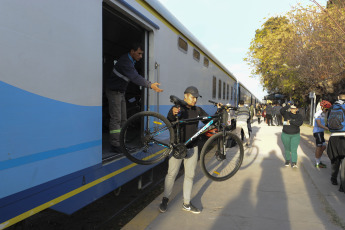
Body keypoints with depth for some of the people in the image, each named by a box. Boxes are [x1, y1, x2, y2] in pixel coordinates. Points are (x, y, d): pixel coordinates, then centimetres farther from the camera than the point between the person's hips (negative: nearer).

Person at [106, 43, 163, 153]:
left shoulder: (131, 61, 8)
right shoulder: (125, 61, -25)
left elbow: (136, 76, 8)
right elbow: (135, 77, -36)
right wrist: (150, 85, -41)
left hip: (121, 92, 10)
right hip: (114, 92, -9)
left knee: (123, 119, 9)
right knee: (116, 119, -9)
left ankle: (121, 143, 16)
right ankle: (115, 145, -3)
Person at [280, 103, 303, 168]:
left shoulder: (299, 116, -1)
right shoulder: (286, 114, -1)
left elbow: (300, 123, -18)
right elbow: (281, 110, -21)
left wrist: (290, 121, -21)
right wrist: (288, 105, -21)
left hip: (295, 135, -1)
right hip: (285, 135, 1)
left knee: (294, 149, -9)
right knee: (287, 149, 13)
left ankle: (294, 163, -11)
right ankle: (287, 160, 31)